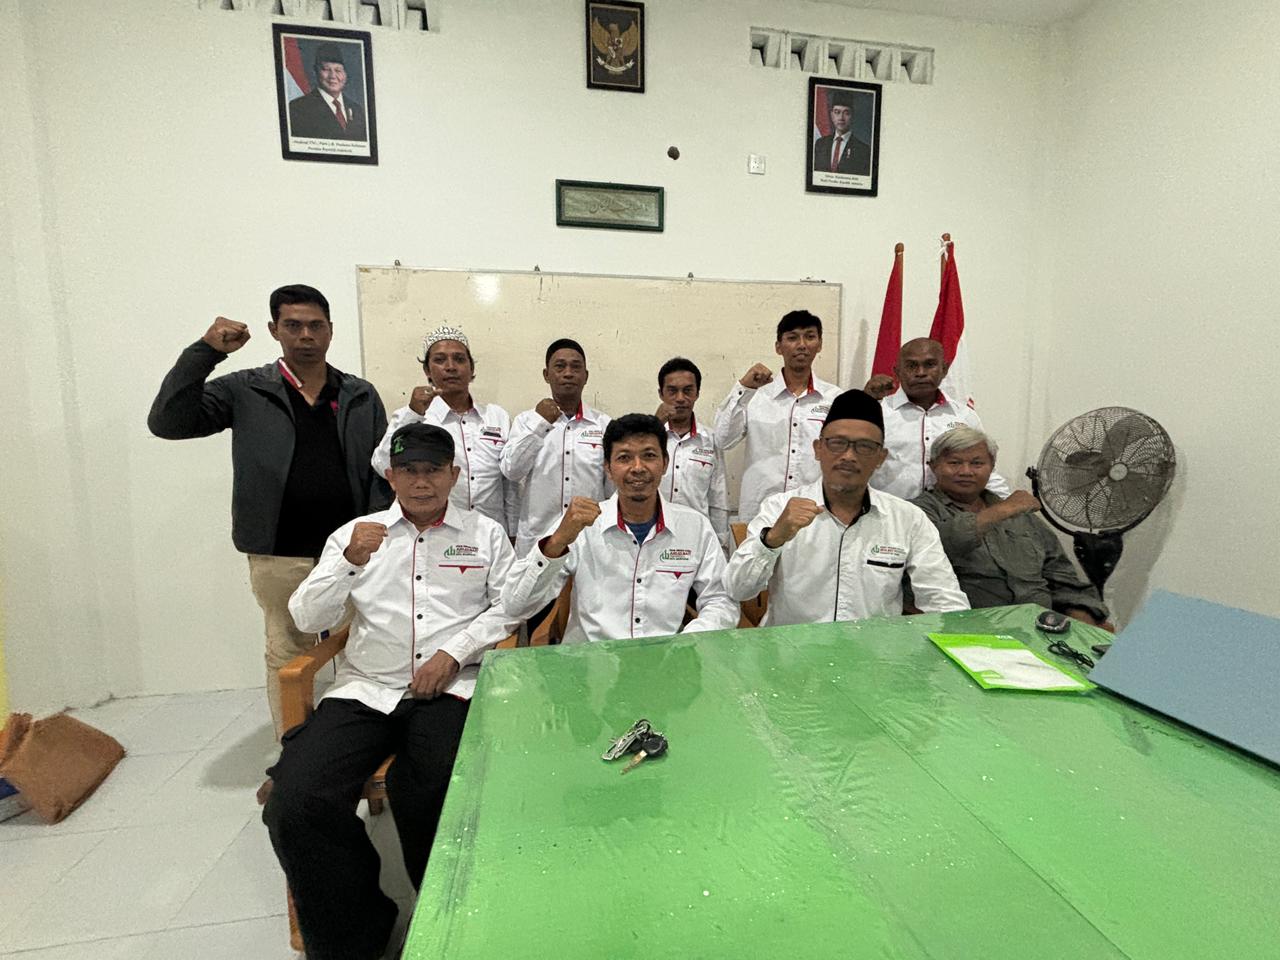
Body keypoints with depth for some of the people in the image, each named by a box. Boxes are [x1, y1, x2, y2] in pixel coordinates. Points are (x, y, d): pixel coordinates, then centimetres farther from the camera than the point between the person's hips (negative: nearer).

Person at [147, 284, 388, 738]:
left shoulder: (361, 396, 5)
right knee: (287, 656, 14)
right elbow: (167, 422, -6)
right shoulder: (245, 391, 3)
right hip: (280, 556, 0)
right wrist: (205, 351, -13)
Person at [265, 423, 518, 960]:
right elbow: (306, 619, 6)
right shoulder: (356, 534, 12)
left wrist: (453, 652, -9)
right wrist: (350, 561, -11)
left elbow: (506, 608, 5)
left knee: (428, 797, -26)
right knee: (296, 801, -19)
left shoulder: (485, 534, 10)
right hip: (367, 689, 3)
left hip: (451, 689, -2)